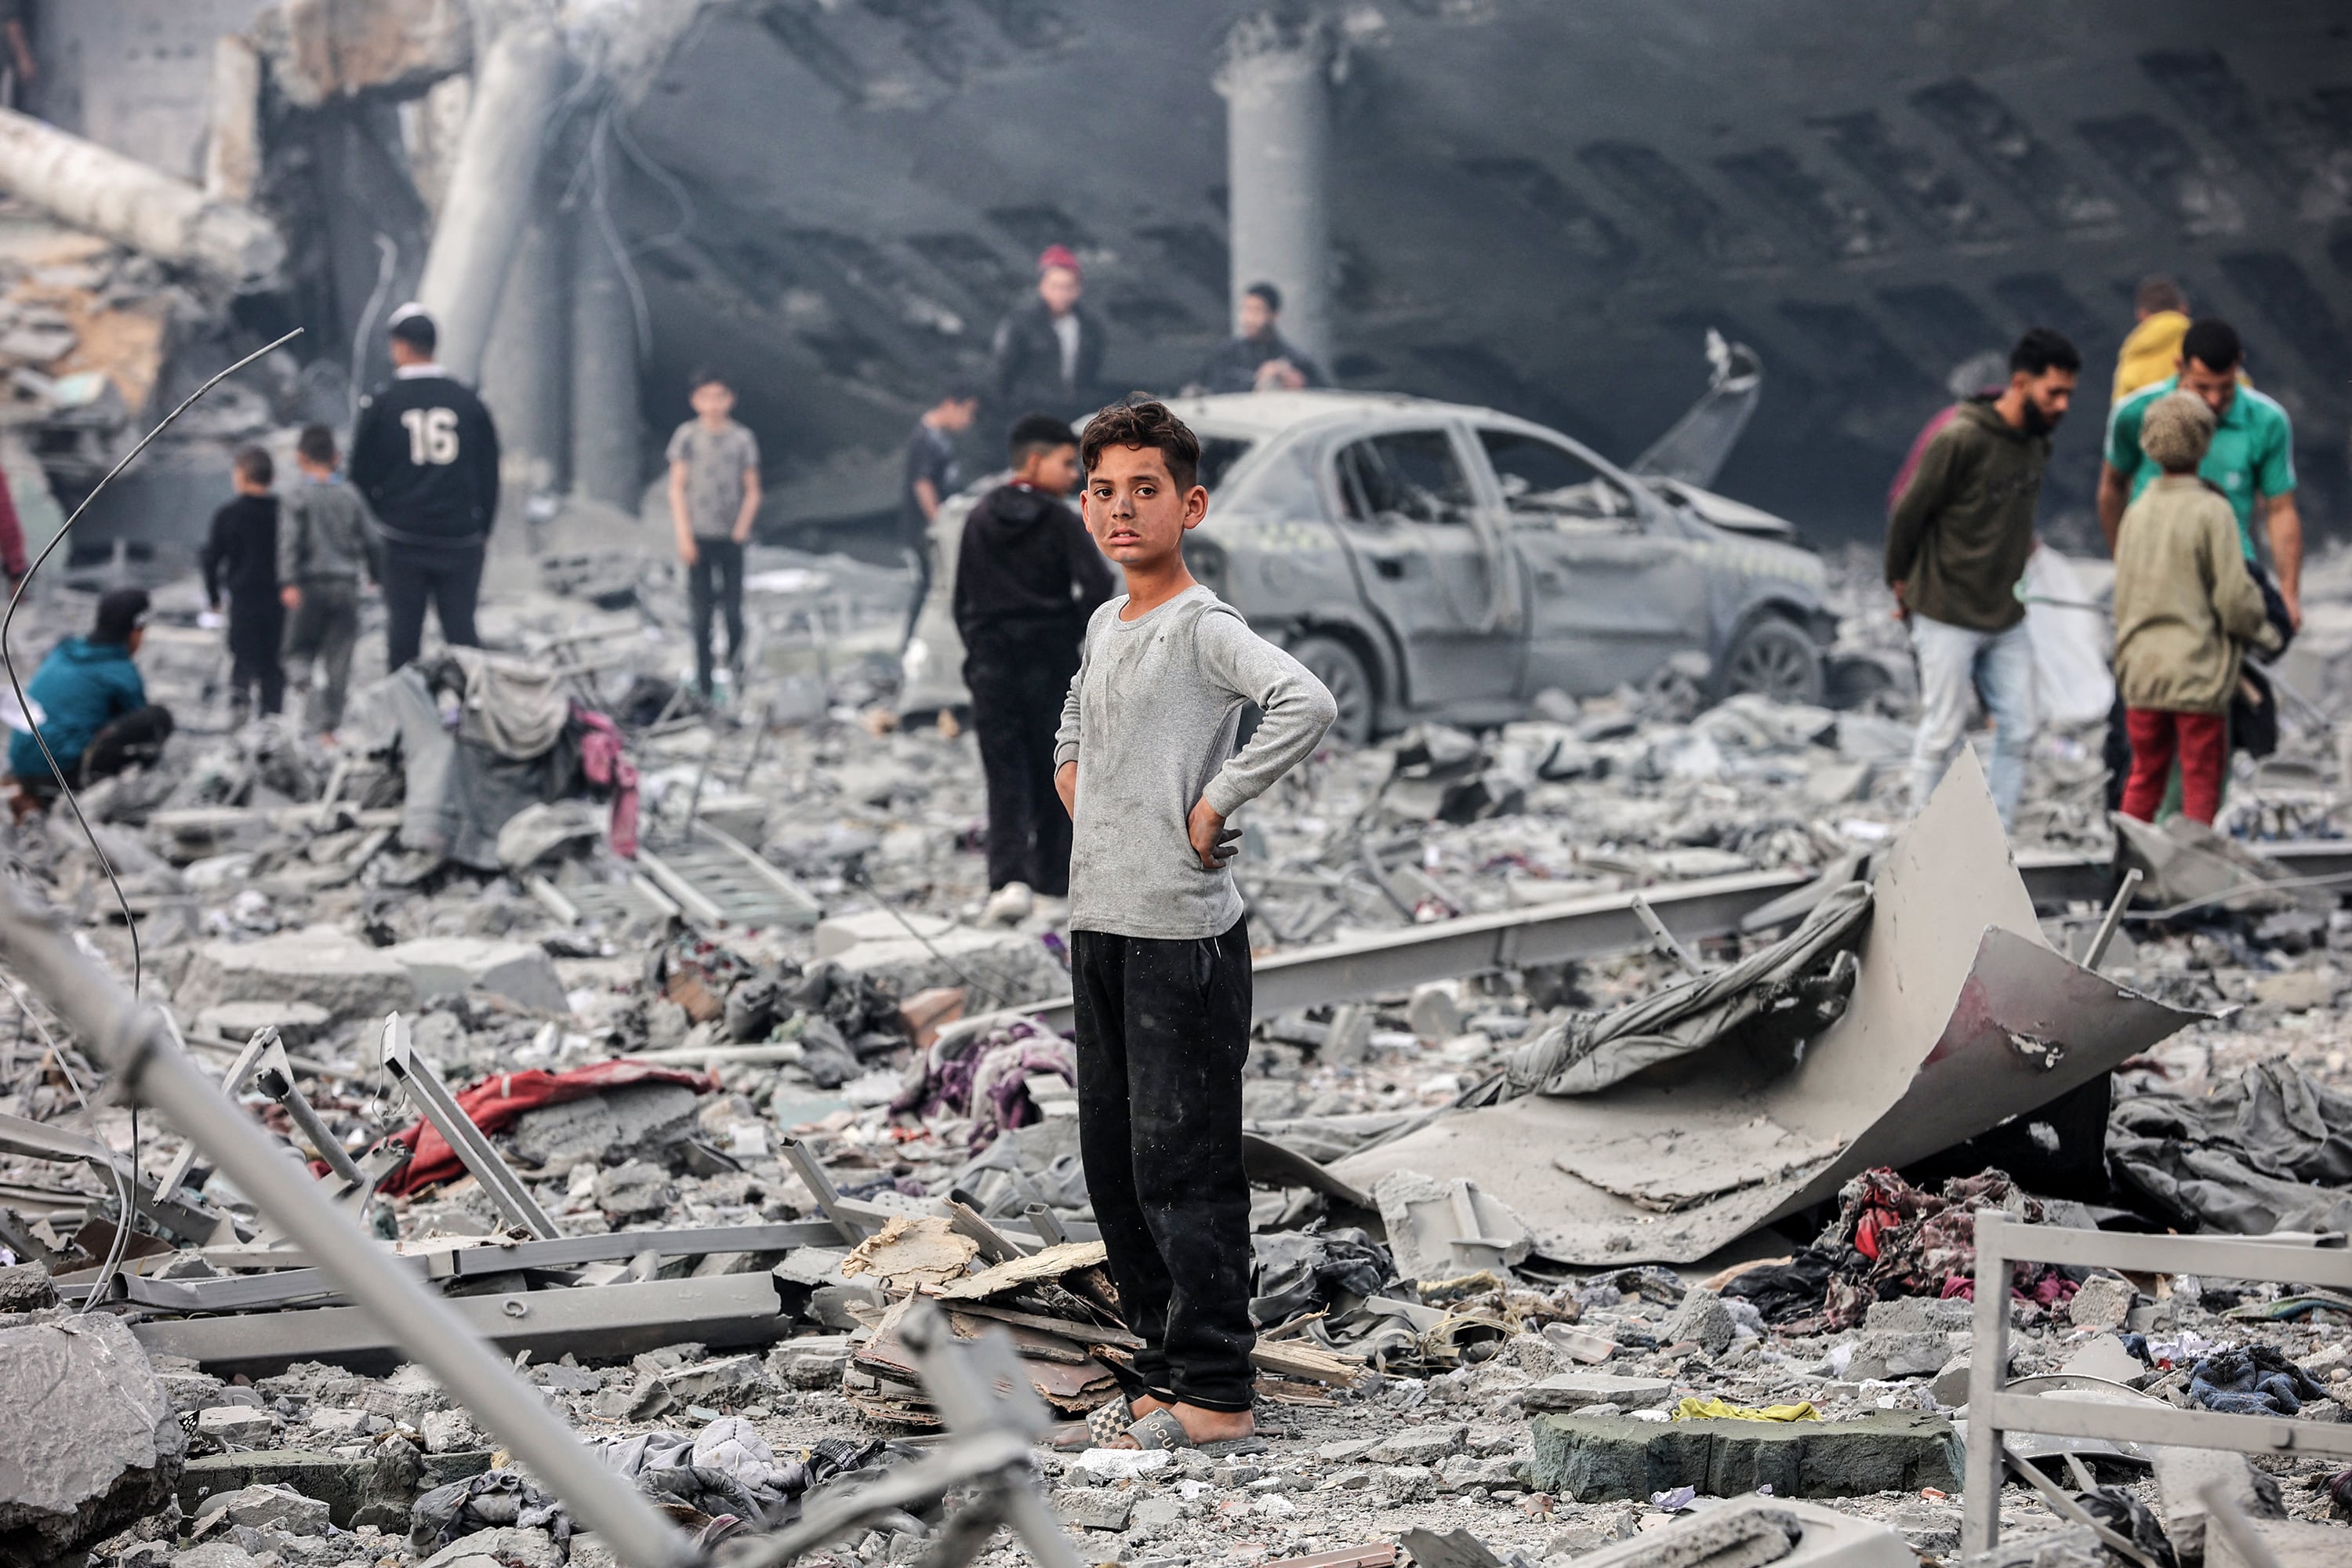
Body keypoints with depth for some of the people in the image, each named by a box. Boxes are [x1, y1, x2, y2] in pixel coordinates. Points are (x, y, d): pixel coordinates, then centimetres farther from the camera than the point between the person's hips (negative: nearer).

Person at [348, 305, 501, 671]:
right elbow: (489, 472, 8)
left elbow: (361, 476, 2)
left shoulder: (381, 405, -2)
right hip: (460, 539, 1)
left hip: (402, 539, -1)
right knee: (462, 631, 4)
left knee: (402, 631, 5)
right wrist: (482, 529, 16)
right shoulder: (468, 401, 4)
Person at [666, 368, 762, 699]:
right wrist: (684, 536, -6)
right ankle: (704, 681, 7)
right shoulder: (687, 436, 0)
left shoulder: (743, 439, 2)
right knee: (702, 614, 1)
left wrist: (741, 530, -7)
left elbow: (752, 491, 5)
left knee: (733, 609, -4)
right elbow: (677, 487, 1)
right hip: (698, 535, 0)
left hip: (730, 538, 0)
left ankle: (734, 657, 21)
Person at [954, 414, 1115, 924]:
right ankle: (1053, 871, 20)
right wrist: (1073, 629, -2)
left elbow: (964, 596, 9)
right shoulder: (1059, 520, -9)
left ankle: (1008, 878, -13)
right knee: (1053, 769, 12)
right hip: (1050, 661, -3)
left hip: (991, 660, 3)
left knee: (1005, 773, 2)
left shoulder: (980, 518, 5)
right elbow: (1099, 585, -18)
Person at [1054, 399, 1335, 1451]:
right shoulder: (1104, 625, 14)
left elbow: (1306, 703, -30)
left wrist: (1214, 804, -22)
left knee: (1181, 1163, -7)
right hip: (1098, 927, 9)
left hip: (1184, 935, -9)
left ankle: (1216, 1392, -1)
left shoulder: (1204, 630, -11)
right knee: (1112, 1159, 13)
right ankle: (1166, 1363, 23)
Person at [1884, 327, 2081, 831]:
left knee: (2017, 733, 3)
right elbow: (1907, 514, -9)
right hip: (1947, 618, -7)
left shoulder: (2036, 444, 4)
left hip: (2007, 619, 7)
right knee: (1942, 735, 0)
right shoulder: (1960, 439, -18)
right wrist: (1902, 584, 3)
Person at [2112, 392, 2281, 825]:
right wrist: (2265, 633, 3)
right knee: (2201, 779, 3)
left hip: (2140, 671, 5)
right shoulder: (2212, 512, -12)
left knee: (2144, 777, 15)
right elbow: (2235, 597, -12)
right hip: (2199, 671, -5)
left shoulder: (2137, 512, 5)